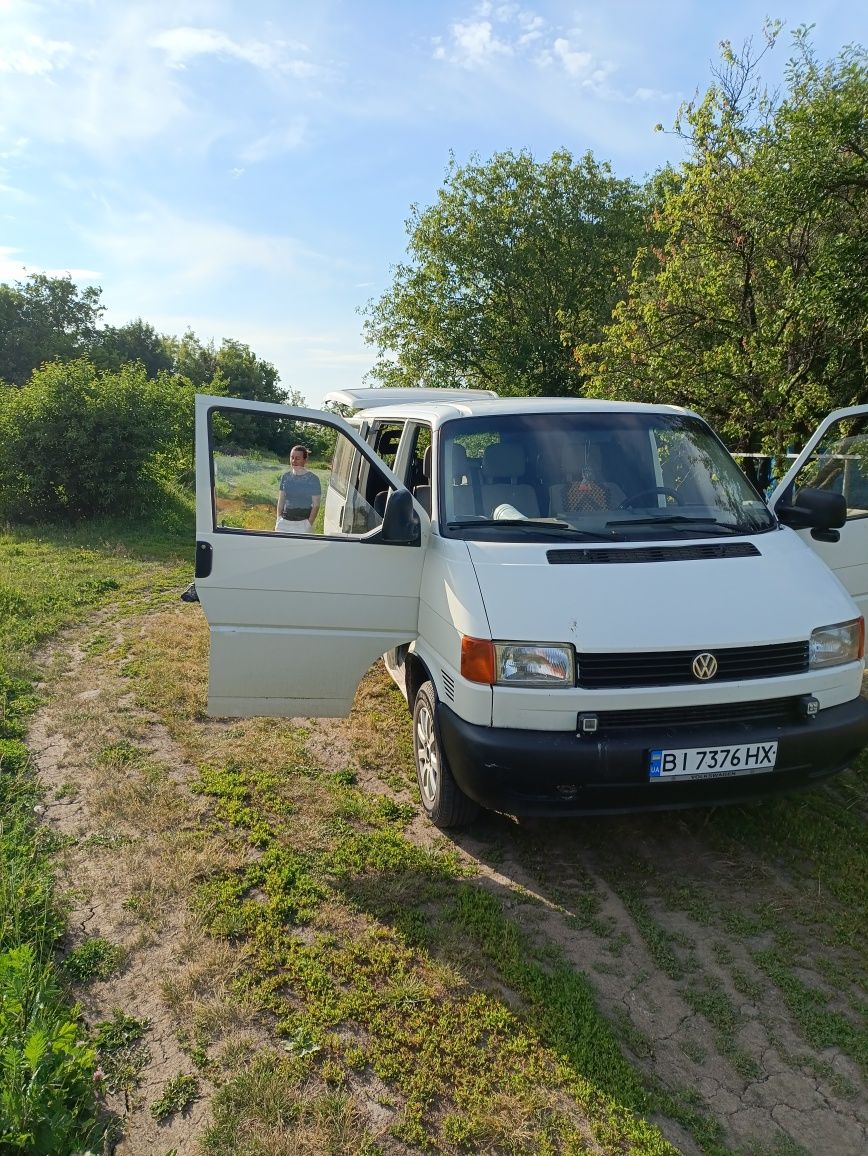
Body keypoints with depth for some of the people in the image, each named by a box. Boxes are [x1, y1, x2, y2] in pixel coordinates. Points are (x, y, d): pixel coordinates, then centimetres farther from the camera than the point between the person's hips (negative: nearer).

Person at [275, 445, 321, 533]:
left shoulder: (313, 479, -5)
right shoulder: (286, 477, 7)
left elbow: (316, 505, -5)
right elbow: (281, 500, 14)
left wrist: (309, 524, -12)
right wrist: (279, 518, 6)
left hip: (303, 523, -4)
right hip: (285, 522, 4)